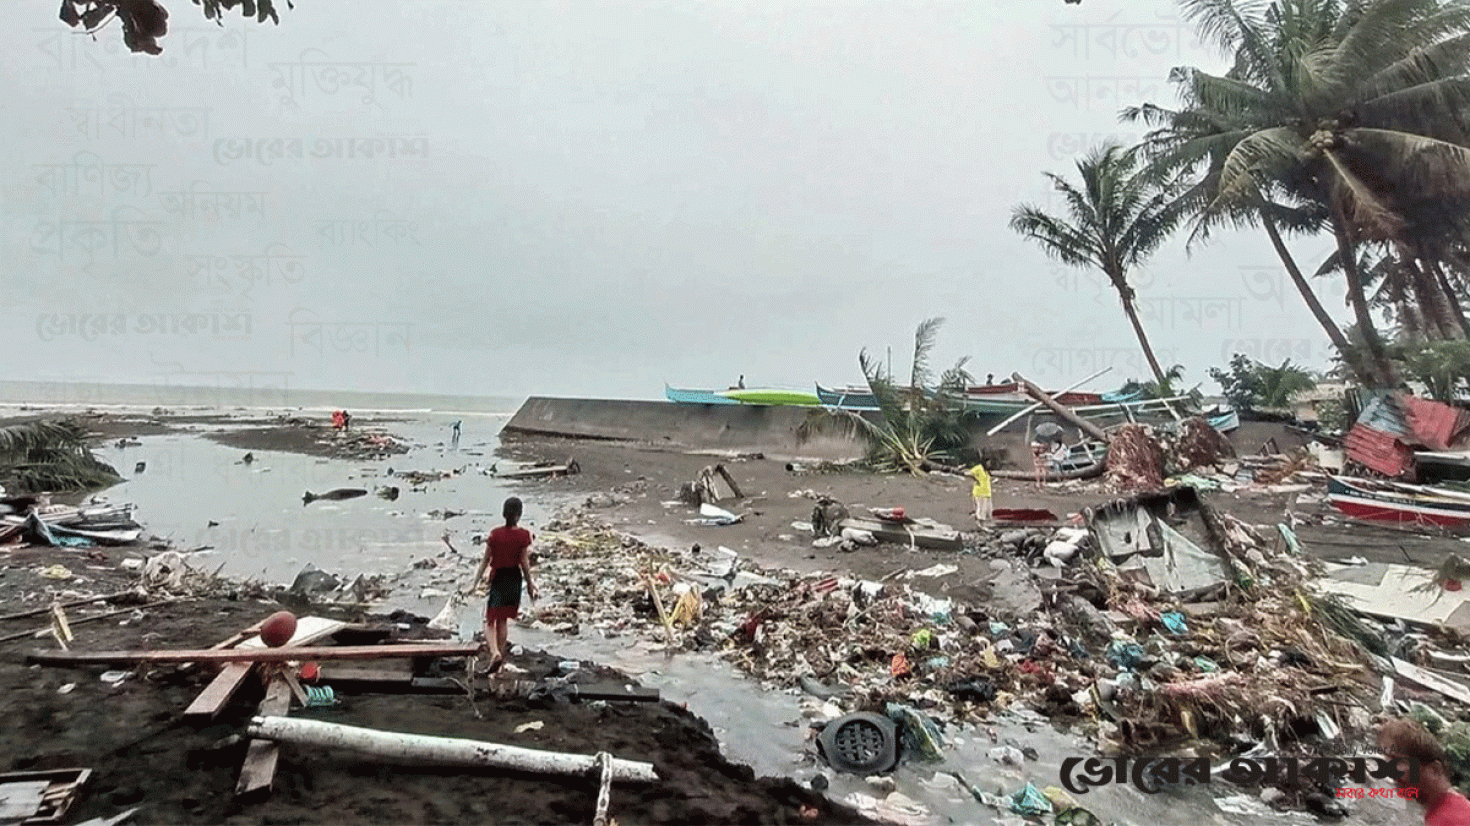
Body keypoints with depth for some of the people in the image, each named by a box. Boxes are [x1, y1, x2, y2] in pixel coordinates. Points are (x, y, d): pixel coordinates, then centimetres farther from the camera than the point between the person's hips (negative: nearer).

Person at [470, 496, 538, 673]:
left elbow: (485, 560, -5)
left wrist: (475, 582, 3)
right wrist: (529, 583, 4)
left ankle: (495, 652, -18)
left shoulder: (495, 534, -7)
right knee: (503, 620, 16)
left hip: (497, 578, -2)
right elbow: (524, 562, -6)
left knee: (490, 620, 3)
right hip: (515, 578, 2)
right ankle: (500, 653, 22)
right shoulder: (523, 535, -7)